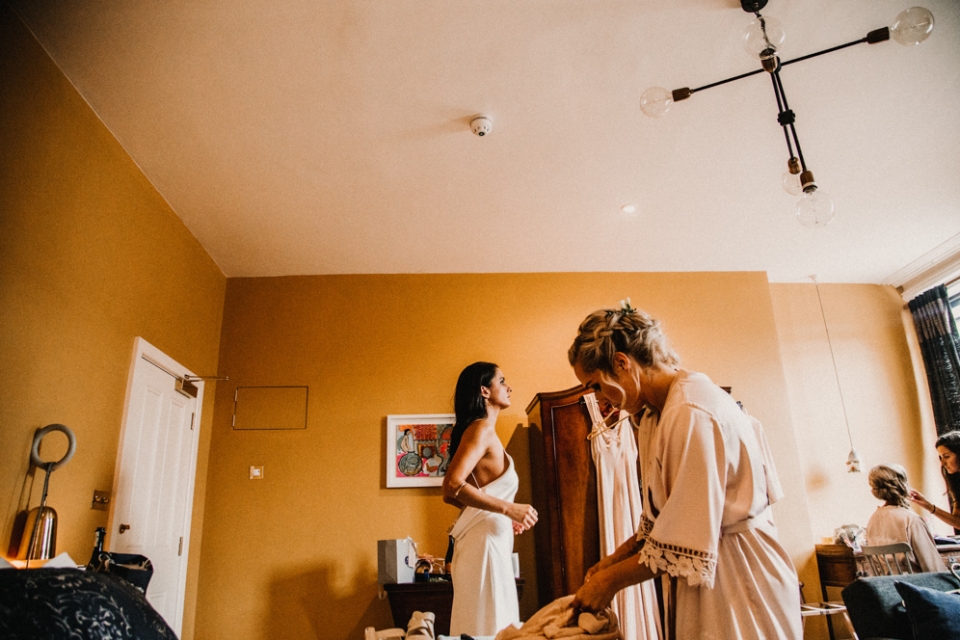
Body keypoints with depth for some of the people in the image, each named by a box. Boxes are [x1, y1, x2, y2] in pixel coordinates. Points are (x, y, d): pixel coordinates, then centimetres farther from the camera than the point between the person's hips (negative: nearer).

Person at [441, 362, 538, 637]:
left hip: (489, 537, 9)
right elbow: (452, 487, -24)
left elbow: (459, 492, 19)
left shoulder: (482, 430, 16)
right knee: (490, 626, -3)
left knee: (496, 624, 14)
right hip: (484, 539, -9)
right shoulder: (481, 429, -12)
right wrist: (508, 508, -22)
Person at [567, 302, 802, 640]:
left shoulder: (691, 413, -26)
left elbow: (683, 547, -23)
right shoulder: (654, 414, 5)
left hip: (737, 582, -8)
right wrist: (616, 557, 3)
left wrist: (611, 579, -13)